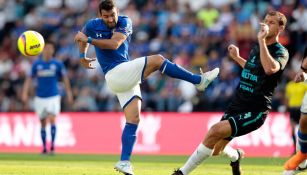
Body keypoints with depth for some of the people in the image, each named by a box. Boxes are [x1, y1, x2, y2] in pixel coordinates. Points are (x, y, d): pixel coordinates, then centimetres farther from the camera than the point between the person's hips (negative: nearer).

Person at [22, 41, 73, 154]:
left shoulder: (57, 64, 0)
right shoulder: (36, 64, 2)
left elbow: (65, 78, 8)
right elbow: (30, 78, 6)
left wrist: (69, 93, 6)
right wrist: (25, 93, -3)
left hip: (53, 96, -2)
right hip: (40, 97, 2)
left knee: (52, 119, -17)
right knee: (43, 123, 5)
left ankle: (52, 145, -15)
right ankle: (44, 147, 15)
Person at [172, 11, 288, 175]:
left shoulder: (281, 52, -9)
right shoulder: (257, 48, 14)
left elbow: (270, 68, -33)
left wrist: (262, 40, -31)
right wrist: (237, 58, 28)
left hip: (254, 112, -8)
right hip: (236, 106, 8)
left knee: (216, 130, -28)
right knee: (215, 150, 13)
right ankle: (236, 155, 50)